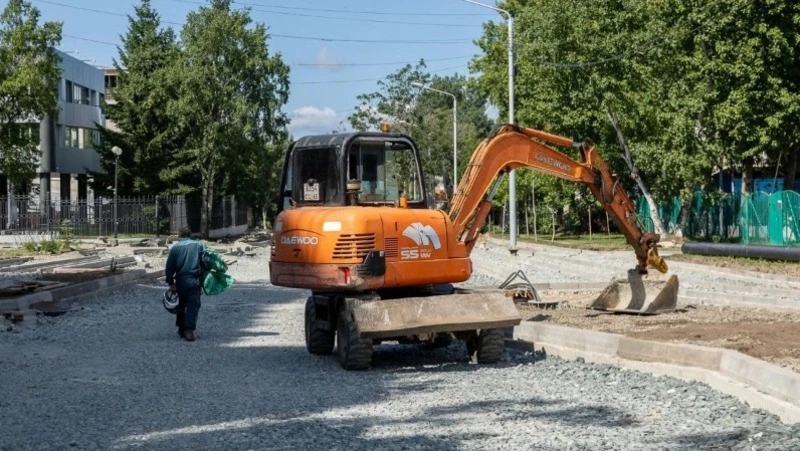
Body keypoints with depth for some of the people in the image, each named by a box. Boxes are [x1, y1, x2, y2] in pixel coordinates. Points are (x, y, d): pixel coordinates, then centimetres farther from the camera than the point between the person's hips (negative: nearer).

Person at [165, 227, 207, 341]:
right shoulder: (198, 245, 6)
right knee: (193, 306, -2)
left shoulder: (175, 247, 5)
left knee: (181, 305, 16)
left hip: (180, 280, 1)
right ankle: (189, 330, -16)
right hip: (194, 280, -1)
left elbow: (169, 267, 2)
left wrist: (170, 283, 5)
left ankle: (181, 330, 22)